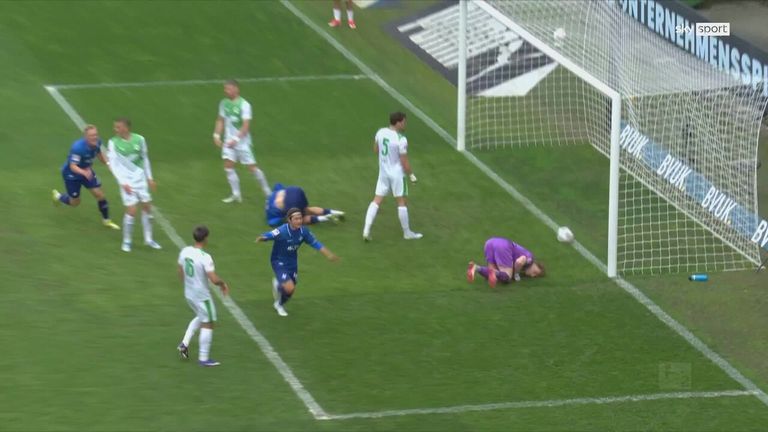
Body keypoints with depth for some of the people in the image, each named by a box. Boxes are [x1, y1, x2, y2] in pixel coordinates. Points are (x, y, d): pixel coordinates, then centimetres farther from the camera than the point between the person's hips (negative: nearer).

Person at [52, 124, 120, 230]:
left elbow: (98, 153, 7)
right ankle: (58, 196, 43)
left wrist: (107, 163, -8)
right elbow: (73, 166, -39)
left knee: (99, 194, -1)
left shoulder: (97, 142, -17)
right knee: (75, 202, 10)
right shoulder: (78, 147, -39)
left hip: (86, 171, 6)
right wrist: (84, 172, -58)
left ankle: (106, 220, 18)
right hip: (71, 174, -6)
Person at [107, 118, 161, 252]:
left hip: (140, 179, 4)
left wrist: (149, 178, 14)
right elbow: (113, 164, -9)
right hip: (126, 180, -4)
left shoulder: (139, 140, -2)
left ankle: (148, 239, 22)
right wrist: (123, 183, -15)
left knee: (147, 207, 7)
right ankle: (126, 241, 6)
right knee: (131, 211, -10)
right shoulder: (113, 143, -9)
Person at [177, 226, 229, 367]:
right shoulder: (205, 257, -26)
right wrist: (223, 284, -6)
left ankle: (184, 344, 20)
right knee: (207, 324, 8)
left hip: (189, 293, 7)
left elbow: (181, 272, 10)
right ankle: (204, 358, 13)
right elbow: (214, 279, -27)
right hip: (202, 296, -7)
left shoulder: (185, 252, -4)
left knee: (200, 318, 29)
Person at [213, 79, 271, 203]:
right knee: (228, 166, -5)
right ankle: (236, 194, 4)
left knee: (252, 167, -1)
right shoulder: (224, 103, 5)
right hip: (229, 140, 6)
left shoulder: (244, 105, -15)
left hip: (242, 141, -5)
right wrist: (216, 135, 5)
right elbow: (221, 121, 16)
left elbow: (246, 126, -19)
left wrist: (236, 139, -26)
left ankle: (267, 192, 14)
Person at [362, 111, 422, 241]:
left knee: (376, 201, 8)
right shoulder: (401, 140, -23)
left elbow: (375, 149, 12)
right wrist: (411, 175, -4)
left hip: (383, 172, 5)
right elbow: (404, 162, -18)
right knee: (401, 202, 7)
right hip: (397, 174, -5)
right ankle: (407, 232, 19)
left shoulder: (380, 132, -4)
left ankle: (366, 229, -2)